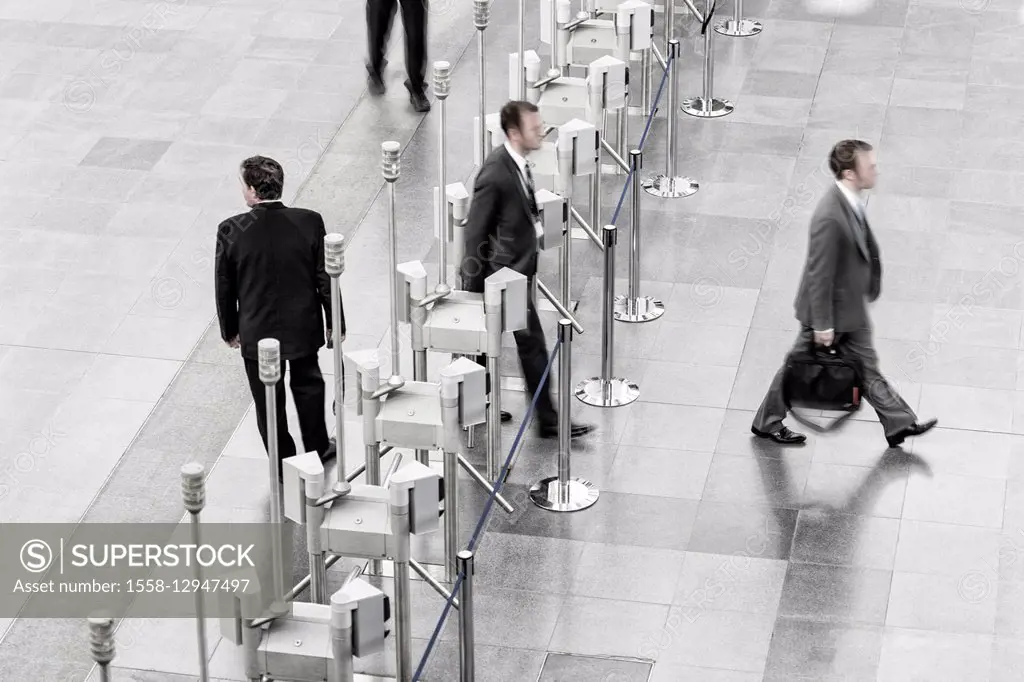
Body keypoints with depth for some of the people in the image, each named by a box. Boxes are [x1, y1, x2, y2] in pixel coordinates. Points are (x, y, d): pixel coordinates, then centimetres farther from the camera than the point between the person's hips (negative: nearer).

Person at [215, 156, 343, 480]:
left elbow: (225, 287, -7)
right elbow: (326, 279, -8)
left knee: (269, 402, 17)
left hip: (257, 333, -2)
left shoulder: (231, 231, -19)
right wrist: (334, 322, 6)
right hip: (304, 328, 2)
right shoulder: (309, 223, -17)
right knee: (308, 386, 27)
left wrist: (230, 329, 9)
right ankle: (317, 449, 41)